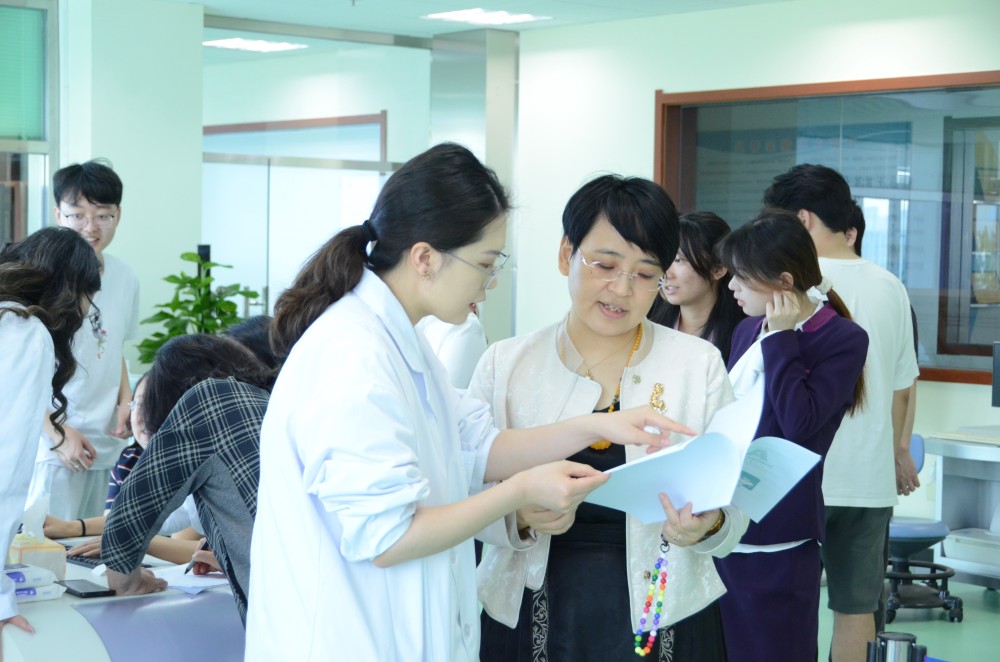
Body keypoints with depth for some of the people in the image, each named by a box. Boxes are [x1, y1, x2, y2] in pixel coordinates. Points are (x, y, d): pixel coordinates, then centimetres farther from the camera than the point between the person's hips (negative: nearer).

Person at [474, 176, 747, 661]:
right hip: (533, 619, 0)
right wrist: (521, 515, -21)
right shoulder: (504, 364, 0)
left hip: (663, 621, 0)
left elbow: (734, 518, -1)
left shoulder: (699, 364, 0)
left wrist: (707, 526, -23)